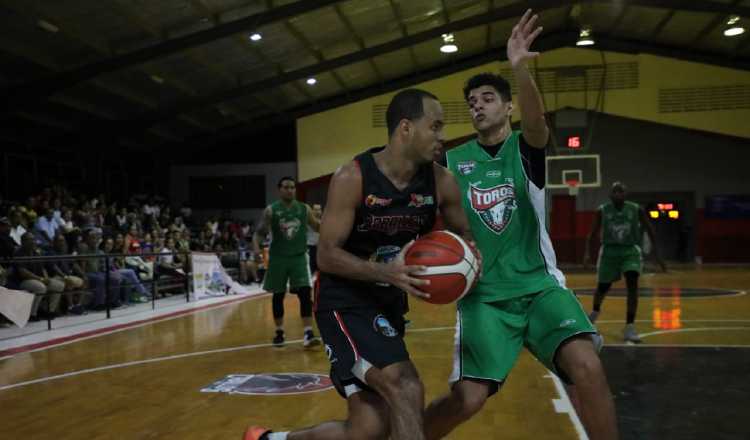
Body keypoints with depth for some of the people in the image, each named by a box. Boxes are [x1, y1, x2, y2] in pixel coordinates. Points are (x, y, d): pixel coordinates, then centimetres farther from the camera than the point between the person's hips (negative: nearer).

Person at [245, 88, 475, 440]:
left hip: (389, 305, 6)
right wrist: (388, 272, -32)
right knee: (406, 389, -25)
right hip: (345, 303, -6)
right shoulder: (352, 178, -19)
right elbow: (326, 256, -17)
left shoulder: (441, 182, -6)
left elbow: (462, 233, 11)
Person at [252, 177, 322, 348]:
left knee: (305, 293, -12)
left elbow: (319, 226, 14)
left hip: (299, 257, 1)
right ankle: (279, 332, 25)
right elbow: (259, 232, -2)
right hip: (278, 258, 0)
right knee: (278, 296, 9)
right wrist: (256, 247, -20)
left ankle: (308, 333, -12)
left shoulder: (304, 209, 3)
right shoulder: (270, 210, -3)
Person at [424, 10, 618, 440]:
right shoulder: (453, 161, 6)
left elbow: (536, 119, -22)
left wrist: (520, 68, -41)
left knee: (587, 366, -22)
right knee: (468, 398, -10)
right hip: (483, 294, 0)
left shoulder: (525, 147, 2)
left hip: (539, 284, 0)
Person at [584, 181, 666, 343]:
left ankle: (629, 327, -18)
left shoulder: (637, 210, -8)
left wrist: (657, 254, -2)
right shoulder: (602, 211, -7)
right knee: (603, 288, 12)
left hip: (631, 251, -1)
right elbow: (592, 234, -1)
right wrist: (587, 253, -14)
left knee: (632, 285, -21)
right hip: (609, 251, 1)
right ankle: (595, 311, 47)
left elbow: (650, 230, 1)